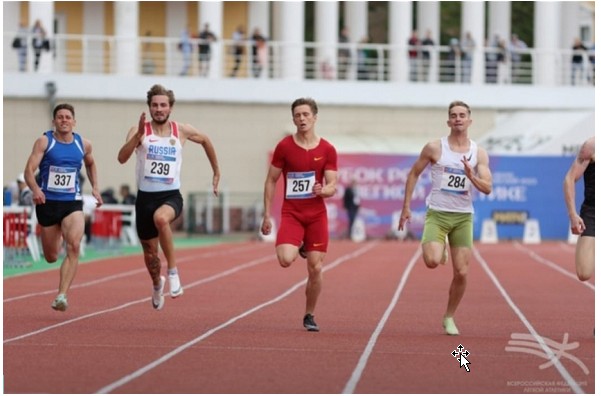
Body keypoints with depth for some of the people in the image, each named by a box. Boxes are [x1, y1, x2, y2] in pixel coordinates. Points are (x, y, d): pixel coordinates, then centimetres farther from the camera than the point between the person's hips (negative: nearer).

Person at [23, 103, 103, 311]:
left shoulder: (83, 144, 4)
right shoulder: (44, 141, -7)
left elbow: (91, 164, 25)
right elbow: (29, 170, -15)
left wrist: (95, 188, 12)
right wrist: (35, 189, -34)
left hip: (72, 203, 1)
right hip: (47, 202, -1)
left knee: (74, 246, -24)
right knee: (51, 257, 10)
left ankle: (62, 296, -26)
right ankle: (58, 238, 51)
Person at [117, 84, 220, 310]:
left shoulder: (182, 131, 2)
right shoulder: (139, 130, -4)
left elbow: (205, 141, 22)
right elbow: (122, 158, -20)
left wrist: (216, 172, 26)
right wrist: (139, 135, -32)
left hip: (171, 195, -1)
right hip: (145, 196, 1)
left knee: (161, 218, -38)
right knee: (150, 252, 12)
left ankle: (172, 271, -23)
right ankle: (157, 285, 46)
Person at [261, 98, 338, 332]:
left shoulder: (327, 150, 0)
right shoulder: (284, 147, -2)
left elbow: (332, 187, 0)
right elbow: (271, 181, 4)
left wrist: (322, 190, -25)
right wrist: (267, 215, 0)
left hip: (317, 215, 1)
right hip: (291, 213, -1)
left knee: (315, 269, -1)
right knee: (285, 260, -23)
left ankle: (309, 316, 18)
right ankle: (299, 248, 15)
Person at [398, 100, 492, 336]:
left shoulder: (479, 153, 2)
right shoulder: (434, 148, -3)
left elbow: (487, 188, -3)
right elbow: (414, 174, 7)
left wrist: (471, 176, -22)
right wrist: (406, 207, 4)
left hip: (463, 217, 2)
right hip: (437, 214, -2)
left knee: (461, 272, -1)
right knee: (432, 261, -24)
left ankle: (449, 318, 19)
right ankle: (434, 249, 14)